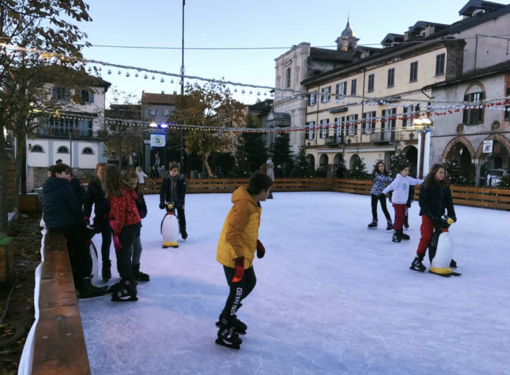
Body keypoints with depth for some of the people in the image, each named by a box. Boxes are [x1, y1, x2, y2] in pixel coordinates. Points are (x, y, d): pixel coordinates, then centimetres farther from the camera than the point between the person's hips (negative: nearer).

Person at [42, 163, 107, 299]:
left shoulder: (47, 188, 18)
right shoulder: (63, 185, -9)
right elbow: (74, 205, -13)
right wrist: (83, 224, -4)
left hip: (52, 225, 9)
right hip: (66, 224, -9)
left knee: (74, 253, 19)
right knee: (83, 254, -5)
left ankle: (77, 283, 25)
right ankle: (85, 288, -8)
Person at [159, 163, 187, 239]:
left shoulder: (182, 178, -19)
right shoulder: (166, 178, -16)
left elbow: (183, 191, -23)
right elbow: (162, 190, -19)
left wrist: (180, 201, -34)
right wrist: (162, 201, -28)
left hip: (179, 201, -1)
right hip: (169, 201, 1)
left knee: (181, 216, 6)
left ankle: (183, 231, 25)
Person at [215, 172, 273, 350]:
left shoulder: (252, 203, 6)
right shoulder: (244, 206, -27)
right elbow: (232, 233, -29)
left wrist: (257, 243, 16)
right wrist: (239, 257, -27)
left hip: (244, 255, 10)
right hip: (233, 256, -10)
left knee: (250, 283, 21)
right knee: (238, 290, -3)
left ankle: (229, 316, 35)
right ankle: (225, 331, 11)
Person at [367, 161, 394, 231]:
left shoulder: (386, 174, 1)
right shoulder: (376, 174, -8)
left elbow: (390, 181, -5)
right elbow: (382, 179, -24)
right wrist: (392, 179, -31)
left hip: (382, 193, -1)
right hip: (374, 192, 1)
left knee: (384, 208, -9)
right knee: (374, 207, 9)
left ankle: (390, 223, -5)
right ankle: (374, 222, 25)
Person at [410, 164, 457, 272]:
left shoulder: (445, 186, 5)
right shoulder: (427, 185, -13)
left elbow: (449, 201, 7)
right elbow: (422, 201, -16)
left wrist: (452, 214, -4)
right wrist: (430, 215, -22)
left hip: (440, 215, 6)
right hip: (428, 215, -6)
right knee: (426, 237, -12)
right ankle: (417, 260, -7)